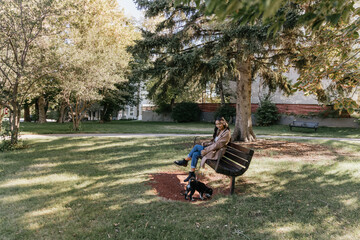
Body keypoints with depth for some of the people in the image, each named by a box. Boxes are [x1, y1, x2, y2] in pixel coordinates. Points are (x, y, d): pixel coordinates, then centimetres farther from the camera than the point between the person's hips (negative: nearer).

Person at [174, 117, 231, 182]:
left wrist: (205, 150, -19)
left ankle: (185, 161, -1)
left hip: (216, 152, -8)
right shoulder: (218, 130, 14)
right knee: (195, 154, -11)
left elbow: (217, 145, -20)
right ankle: (191, 173, -4)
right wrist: (205, 143, 1)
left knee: (196, 146, -16)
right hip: (212, 148, 9)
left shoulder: (226, 133, -14)